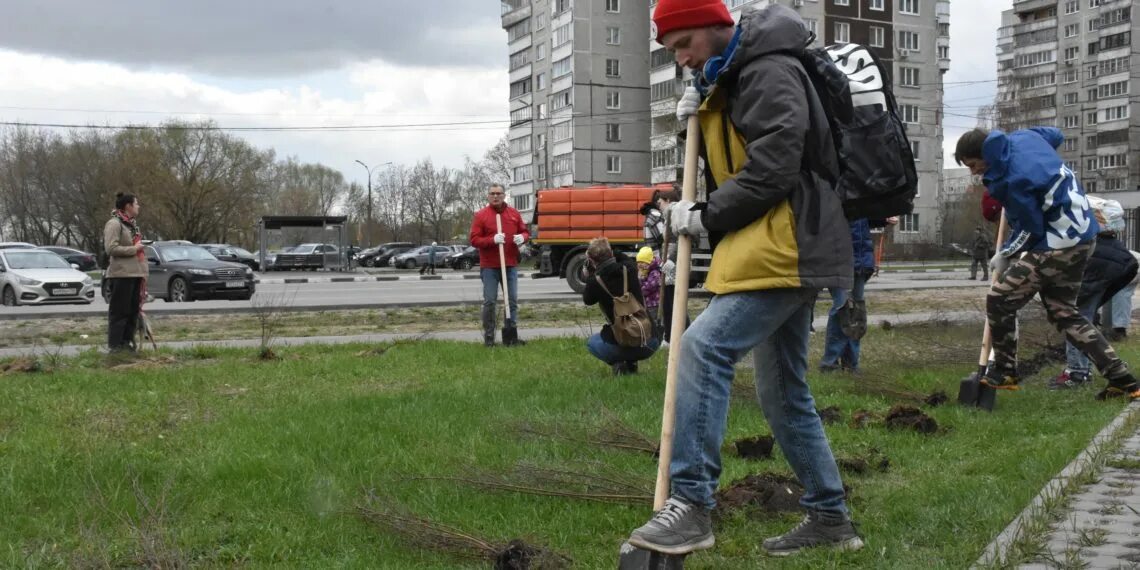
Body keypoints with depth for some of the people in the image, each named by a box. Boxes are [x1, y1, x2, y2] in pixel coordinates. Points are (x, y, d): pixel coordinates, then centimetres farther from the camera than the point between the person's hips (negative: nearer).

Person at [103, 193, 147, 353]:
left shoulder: (132, 224, 19)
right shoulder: (114, 224, -9)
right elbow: (111, 248, -19)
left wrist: (144, 269, 16)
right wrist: (133, 249, -14)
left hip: (135, 273, 9)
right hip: (121, 274, -9)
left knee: (133, 310, 9)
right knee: (119, 311, -5)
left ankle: (127, 341, 16)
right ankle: (115, 344, -2)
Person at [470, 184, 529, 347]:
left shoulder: (514, 214, 9)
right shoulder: (481, 215, -1)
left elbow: (525, 231, 17)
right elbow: (474, 240, -5)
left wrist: (522, 237, -8)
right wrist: (493, 239, -20)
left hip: (511, 265, 4)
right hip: (489, 266, -3)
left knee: (512, 301, 5)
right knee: (489, 302, -3)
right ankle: (489, 337, 4)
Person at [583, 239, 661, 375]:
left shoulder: (595, 281, -8)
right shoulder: (629, 269, 3)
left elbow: (588, 300, 16)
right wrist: (610, 252, 28)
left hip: (625, 346, -4)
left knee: (591, 342, 29)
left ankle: (617, 363, 2)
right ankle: (631, 364, 19)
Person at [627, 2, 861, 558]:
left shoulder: (770, 72, -12)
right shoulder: (728, 79, 19)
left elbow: (772, 172, -21)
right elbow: (730, 158, 24)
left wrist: (706, 217, -11)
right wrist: (699, 118, 6)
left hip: (786, 247, -11)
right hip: (778, 252, 11)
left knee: (704, 347, -23)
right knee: (784, 393, 13)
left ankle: (691, 503, -24)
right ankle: (829, 517, 24)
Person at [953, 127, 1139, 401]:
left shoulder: (1014, 180, -26)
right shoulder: (1023, 137, 1)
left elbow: (1031, 230, -18)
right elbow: (1056, 134, 25)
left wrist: (1005, 255, -2)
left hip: (1057, 244, -10)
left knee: (999, 300, -5)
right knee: (1064, 312, 16)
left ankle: (1004, 372, 7)